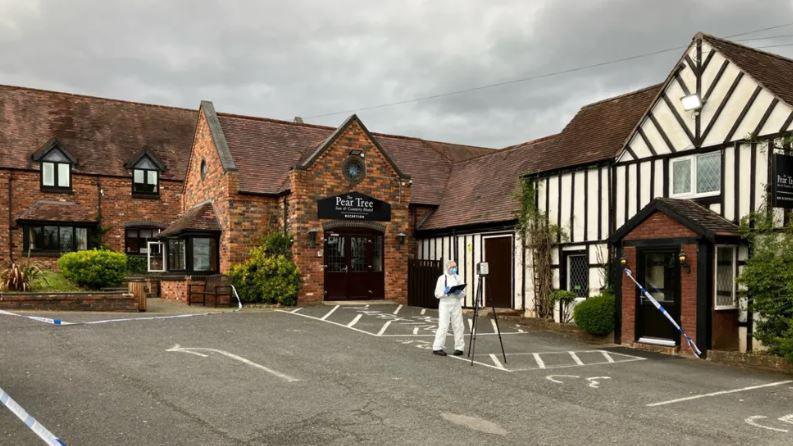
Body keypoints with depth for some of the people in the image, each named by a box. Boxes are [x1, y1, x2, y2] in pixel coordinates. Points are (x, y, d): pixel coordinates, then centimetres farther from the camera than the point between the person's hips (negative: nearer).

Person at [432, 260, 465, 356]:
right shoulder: (442, 278, 2)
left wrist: (459, 293, -10)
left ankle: (459, 348, 13)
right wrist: (445, 292, -19)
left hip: (456, 304, 4)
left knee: (458, 326, 4)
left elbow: (463, 294, 11)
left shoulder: (458, 278, 13)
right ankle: (437, 348, -3)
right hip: (445, 304, -4)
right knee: (443, 326, -8)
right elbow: (437, 294, -2)